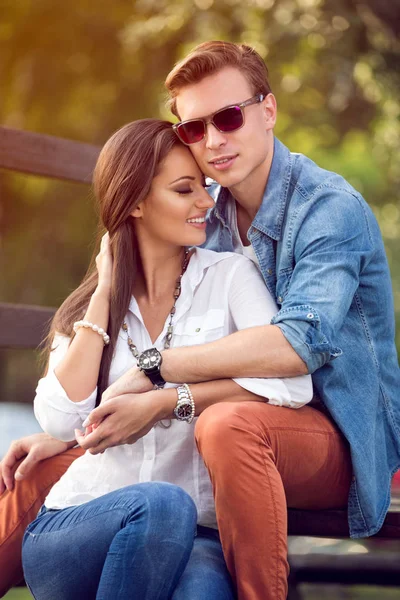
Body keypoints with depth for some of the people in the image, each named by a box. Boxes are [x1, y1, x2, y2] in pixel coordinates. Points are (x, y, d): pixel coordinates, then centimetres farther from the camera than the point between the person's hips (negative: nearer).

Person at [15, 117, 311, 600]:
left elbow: (293, 383, -10)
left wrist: (165, 402, -15)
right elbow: (61, 421, -5)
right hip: (75, 532, 2)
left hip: (192, 536, -1)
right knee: (161, 504, -34)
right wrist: (105, 295, 1)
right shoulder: (89, 305, 13)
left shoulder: (229, 275, 7)